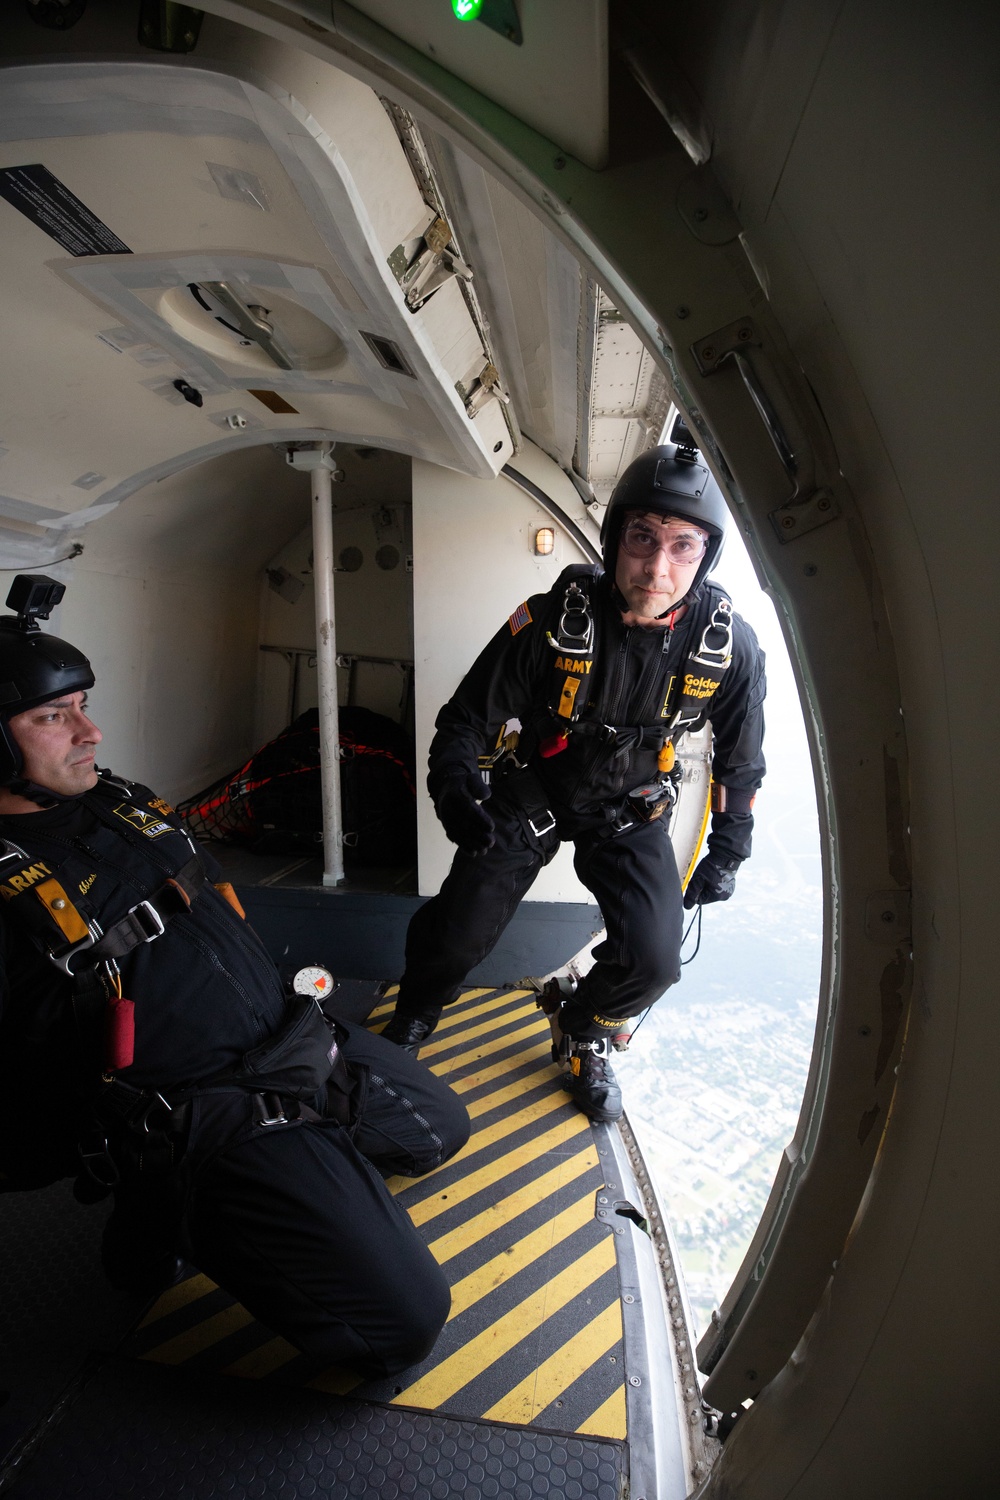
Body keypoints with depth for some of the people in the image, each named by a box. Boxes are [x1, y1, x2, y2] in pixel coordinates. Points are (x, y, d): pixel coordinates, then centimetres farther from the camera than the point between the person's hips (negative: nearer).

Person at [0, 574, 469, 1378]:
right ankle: (165, 1217, 9)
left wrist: (295, 1005, 12)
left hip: (292, 1036, 8)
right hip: (204, 1115, -8)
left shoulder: (123, 801, 7)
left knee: (440, 1127, 26)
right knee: (407, 1315, -7)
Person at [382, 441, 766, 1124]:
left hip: (631, 808, 2)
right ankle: (413, 1018, 30)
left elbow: (739, 760, 1)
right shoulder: (551, 619, -23)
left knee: (653, 957, -16)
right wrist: (456, 789, -31)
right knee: (457, 936, -7)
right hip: (532, 791, -1)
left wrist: (728, 854, 4)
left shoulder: (730, 645, -16)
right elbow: (468, 715, -13)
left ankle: (583, 1033, 21)